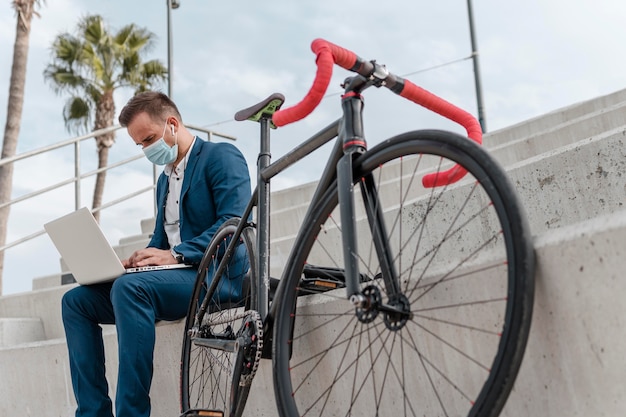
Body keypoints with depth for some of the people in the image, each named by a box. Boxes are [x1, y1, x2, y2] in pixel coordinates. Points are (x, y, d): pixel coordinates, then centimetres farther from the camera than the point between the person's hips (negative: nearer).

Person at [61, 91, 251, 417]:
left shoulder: (221, 156, -3)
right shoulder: (165, 179, 24)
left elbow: (235, 222, -17)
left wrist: (176, 255, -22)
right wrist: (137, 260, 2)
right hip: (175, 275, 9)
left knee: (129, 288, -33)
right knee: (75, 301, -2)